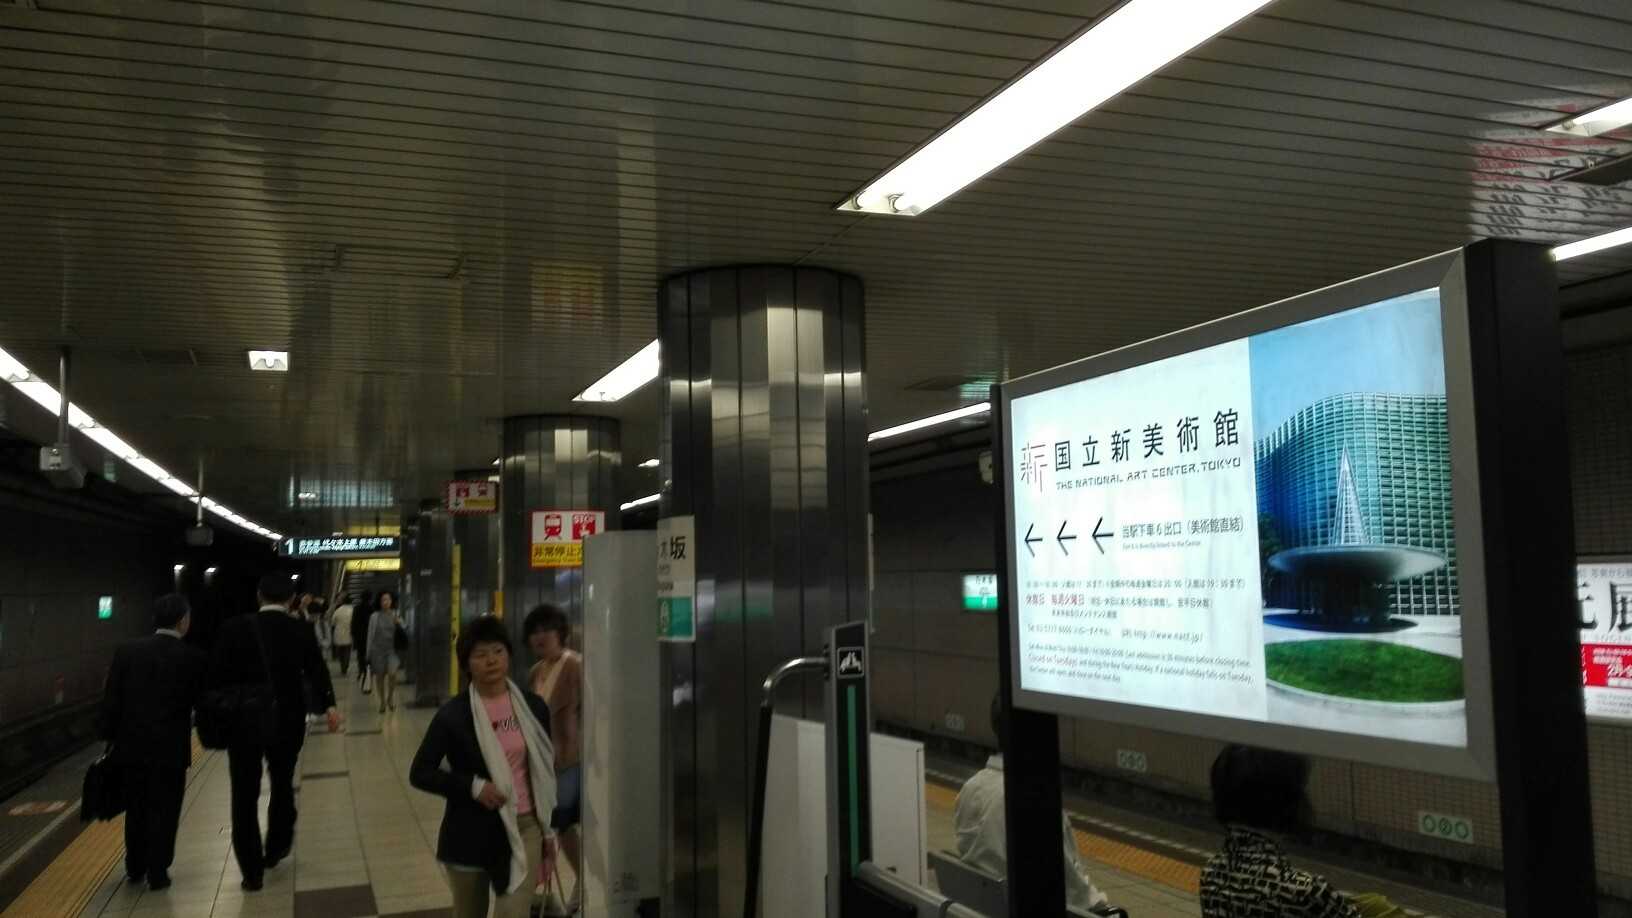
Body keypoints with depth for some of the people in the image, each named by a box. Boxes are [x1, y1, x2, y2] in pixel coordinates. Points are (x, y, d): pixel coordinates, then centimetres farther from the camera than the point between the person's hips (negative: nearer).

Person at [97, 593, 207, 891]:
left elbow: (111, 699, -1)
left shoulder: (126, 651, -3)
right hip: (170, 748, -3)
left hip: (131, 745, 3)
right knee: (163, 811, 8)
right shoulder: (194, 658, -10)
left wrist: (111, 737, 8)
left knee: (136, 809, 19)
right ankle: (157, 872, 13)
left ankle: (135, 868, 31)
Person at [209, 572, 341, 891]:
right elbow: (316, 670, -10)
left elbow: (216, 674, -4)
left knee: (245, 796, 7)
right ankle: (275, 849, 37)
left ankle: (252, 871, 8)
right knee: (282, 785, 23)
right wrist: (329, 705, -11)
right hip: (288, 721, 1)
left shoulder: (235, 628, -5)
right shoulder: (302, 630, -3)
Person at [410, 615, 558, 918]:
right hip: (471, 834, -1)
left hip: (523, 828, 1)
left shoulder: (532, 706, -1)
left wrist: (549, 830, 9)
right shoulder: (453, 714, -9)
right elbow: (420, 773, -6)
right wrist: (472, 786, -19)